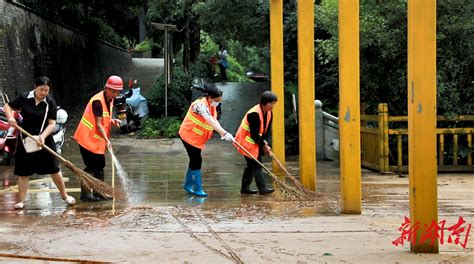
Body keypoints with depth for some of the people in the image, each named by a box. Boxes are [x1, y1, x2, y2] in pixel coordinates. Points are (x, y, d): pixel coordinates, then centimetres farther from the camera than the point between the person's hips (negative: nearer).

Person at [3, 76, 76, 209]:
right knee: (23, 172, 4)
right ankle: (21, 201, 12)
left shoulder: (50, 102, -7)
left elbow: (52, 123, -9)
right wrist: (10, 117, -16)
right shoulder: (24, 98, -5)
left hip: (44, 139, -1)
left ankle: (64, 195, 18)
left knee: (54, 169, 2)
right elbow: (7, 106, 4)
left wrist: (43, 136, -24)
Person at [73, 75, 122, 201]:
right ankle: (85, 193, -3)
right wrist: (106, 140, -25)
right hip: (88, 138, -9)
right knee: (91, 166, -9)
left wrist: (112, 121, -1)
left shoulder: (109, 100, 9)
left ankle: (99, 193, 17)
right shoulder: (98, 101, -20)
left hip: (98, 140, 9)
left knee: (100, 166, 11)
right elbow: (98, 124, -22)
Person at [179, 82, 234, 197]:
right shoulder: (200, 105, -27)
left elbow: (214, 121, -3)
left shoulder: (211, 106, 4)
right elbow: (211, 122, -38)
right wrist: (225, 133, -45)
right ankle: (197, 189, -2)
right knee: (197, 161, -8)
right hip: (189, 136, -9)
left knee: (194, 160, 16)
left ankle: (188, 185, 29)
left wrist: (222, 134, -19)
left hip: (197, 138, 9)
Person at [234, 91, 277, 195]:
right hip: (247, 142, -9)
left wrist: (264, 142, -10)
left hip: (255, 143, 9)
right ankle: (262, 188, -13)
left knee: (251, 165, 12)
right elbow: (254, 134, -25)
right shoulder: (254, 114, -26)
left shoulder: (269, 113, 2)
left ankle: (245, 187, 20)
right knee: (257, 164, -12)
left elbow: (267, 130, 6)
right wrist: (263, 145, -17)